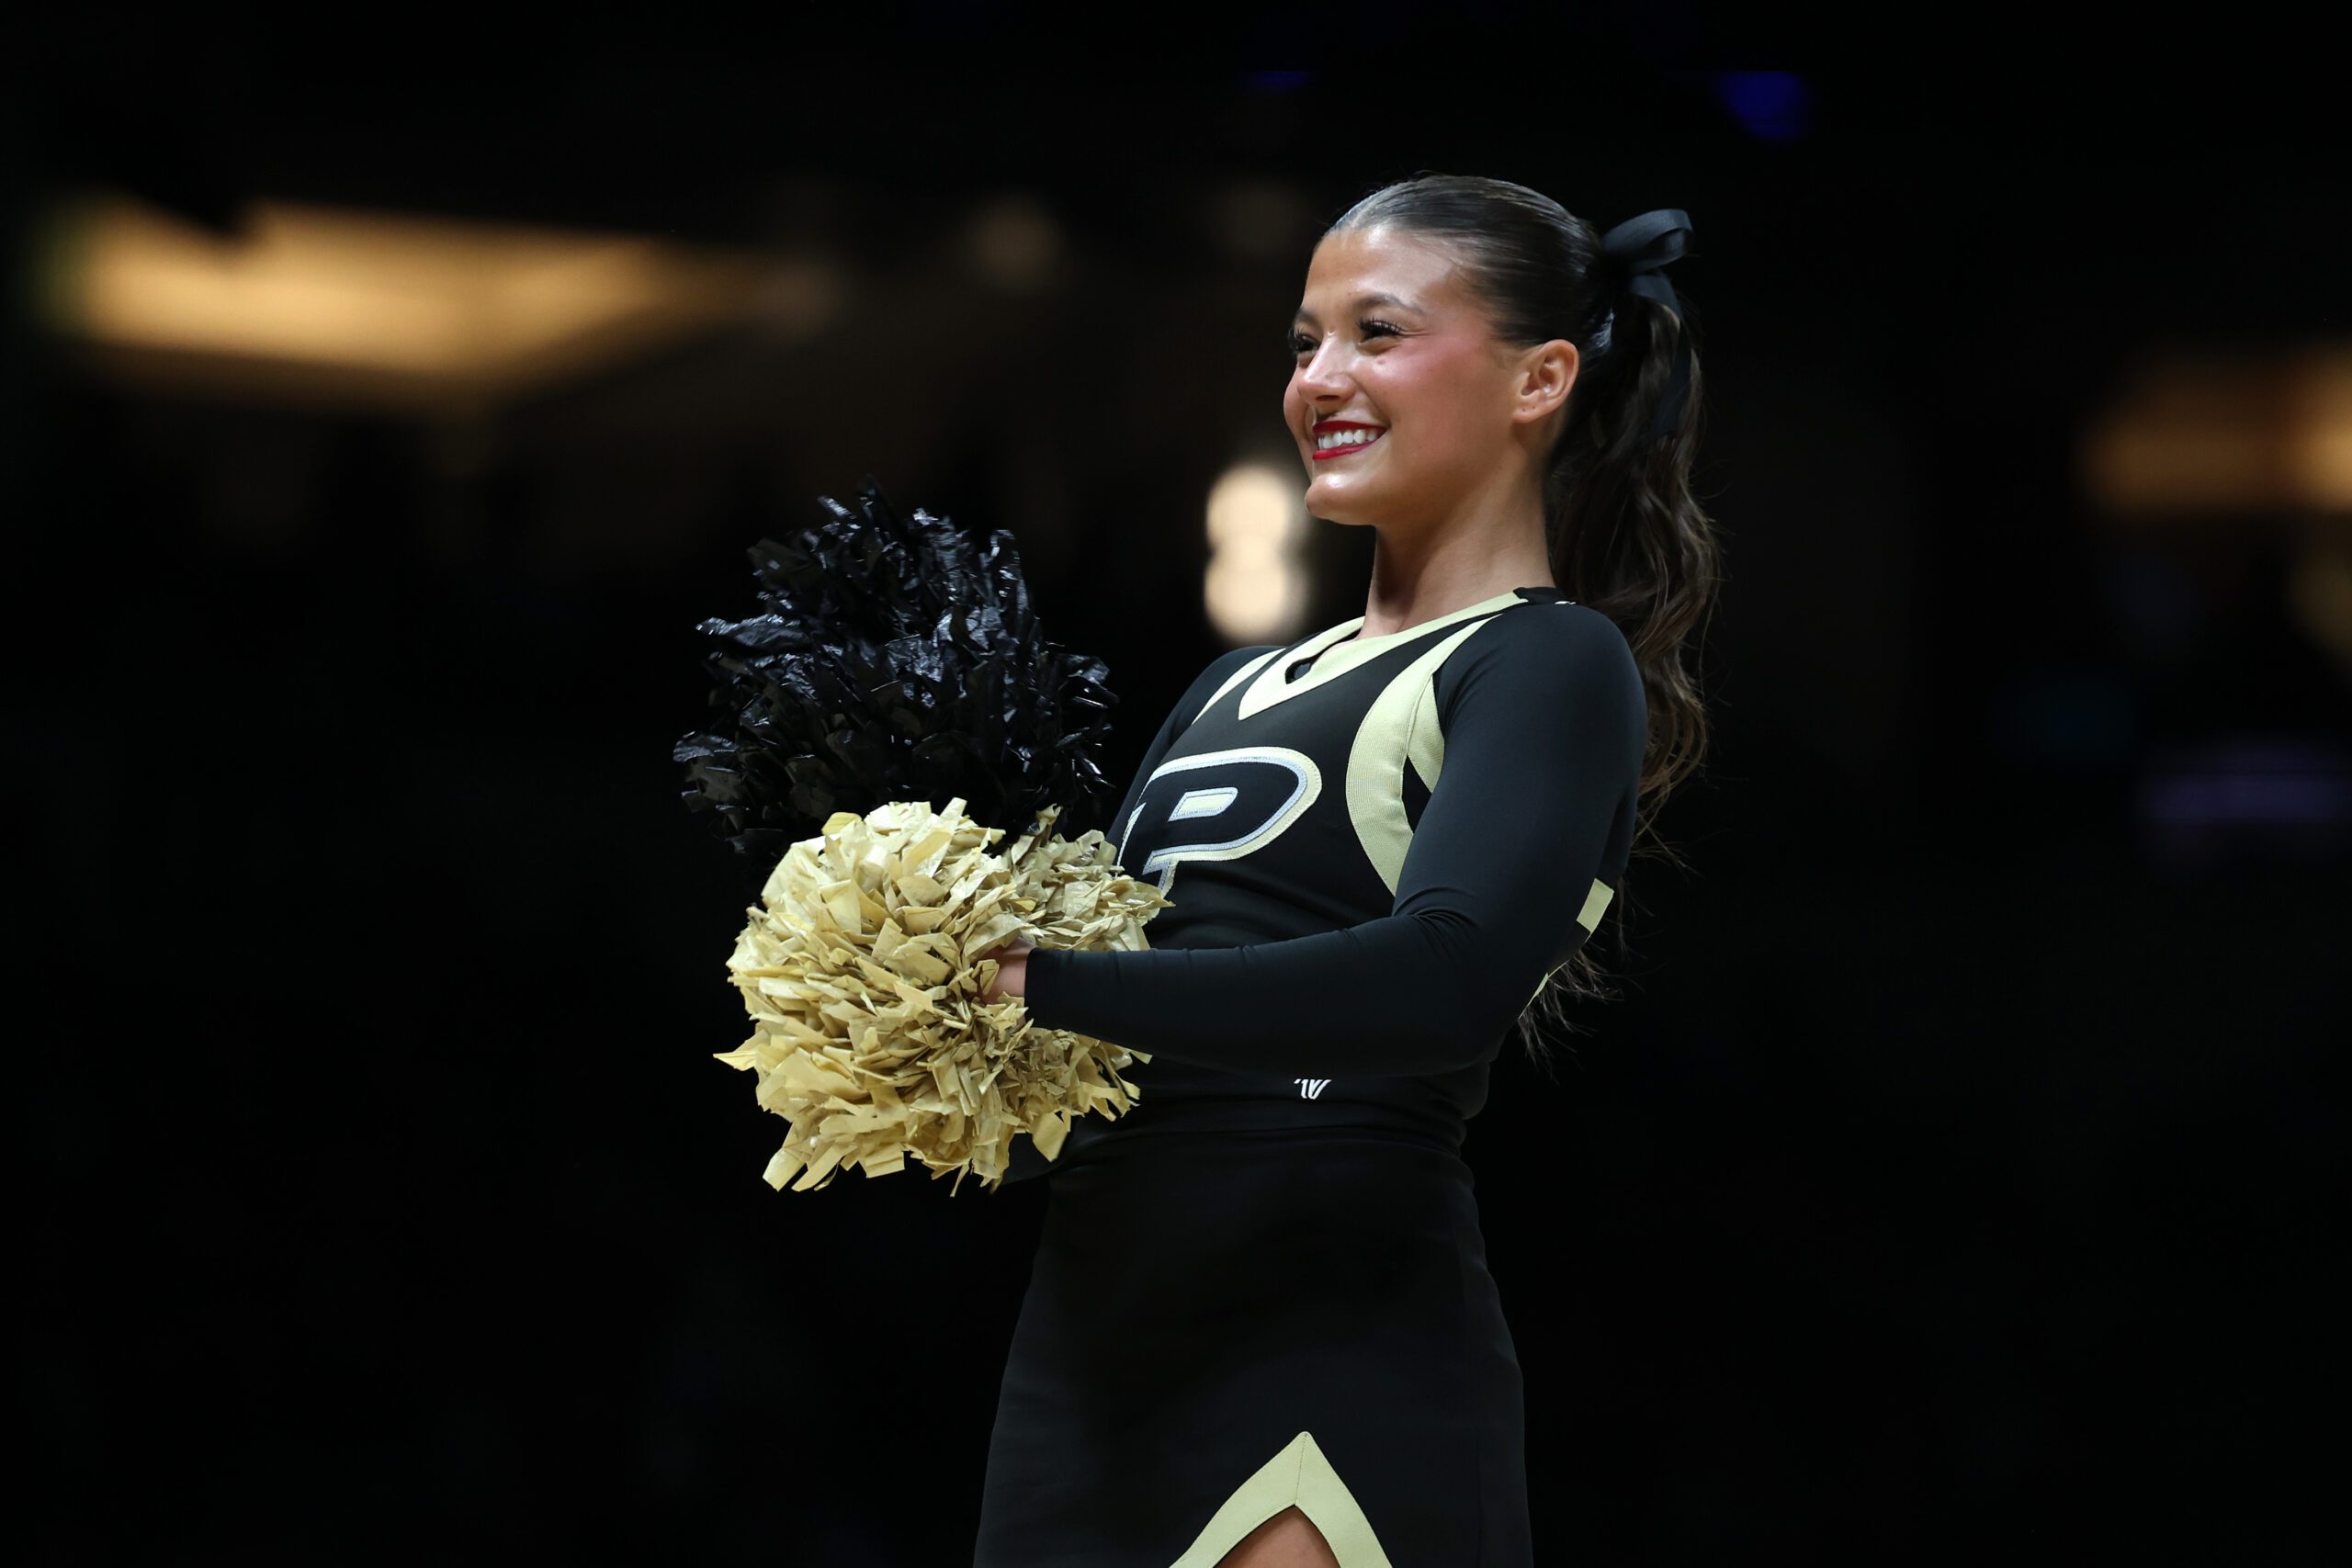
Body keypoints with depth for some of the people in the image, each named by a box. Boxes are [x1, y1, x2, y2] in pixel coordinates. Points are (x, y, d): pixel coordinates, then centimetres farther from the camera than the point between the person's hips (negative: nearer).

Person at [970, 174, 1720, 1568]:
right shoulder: (1242, 686, 21)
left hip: (1331, 1355, -7)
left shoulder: (1550, 664, -2)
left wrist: (1042, 982, -19)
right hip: (1085, 1346, 7)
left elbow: (1450, 978, -21)